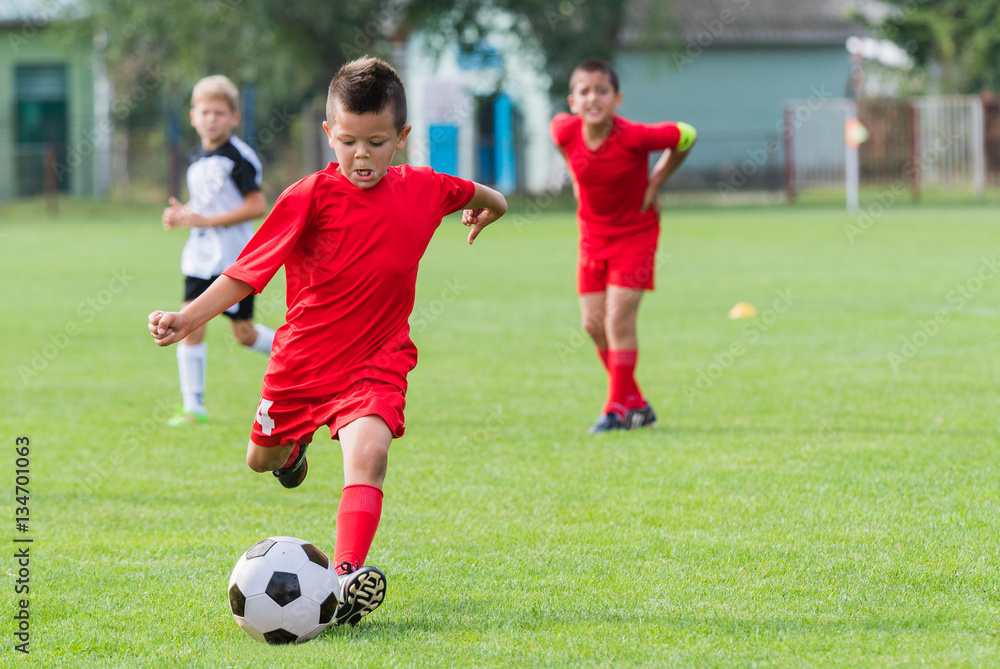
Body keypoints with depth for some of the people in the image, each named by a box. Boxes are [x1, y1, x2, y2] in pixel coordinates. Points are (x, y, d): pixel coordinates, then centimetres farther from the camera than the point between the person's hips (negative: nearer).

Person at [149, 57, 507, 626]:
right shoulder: (310, 198, -17)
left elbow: (477, 195, 18)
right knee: (262, 459, 21)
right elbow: (247, 273, -18)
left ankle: (347, 577, -36)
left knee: (369, 451, -28)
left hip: (376, 363, -1)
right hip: (304, 359, 1)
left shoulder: (422, 191, -7)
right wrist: (187, 318, -28)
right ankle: (293, 446, 60)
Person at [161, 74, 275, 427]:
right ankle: (193, 406, -3)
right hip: (201, 256, 6)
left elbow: (257, 206, -18)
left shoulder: (239, 157, -12)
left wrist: (205, 220, -20)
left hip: (235, 258, -6)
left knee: (244, 333, 4)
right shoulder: (197, 159, 10)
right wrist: (181, 213, 1)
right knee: (191, 324, -6)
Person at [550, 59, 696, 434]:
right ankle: (636, 404, 18)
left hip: (635, 234, -5)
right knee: (593, 323, 5)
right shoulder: (564, 132, -17)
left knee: (619, 321, -12)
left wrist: (656, 183, -9)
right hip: (593, 234, 5)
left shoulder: (633, 138, -28)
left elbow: (685, 136, -13)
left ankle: (618, 409, -4)